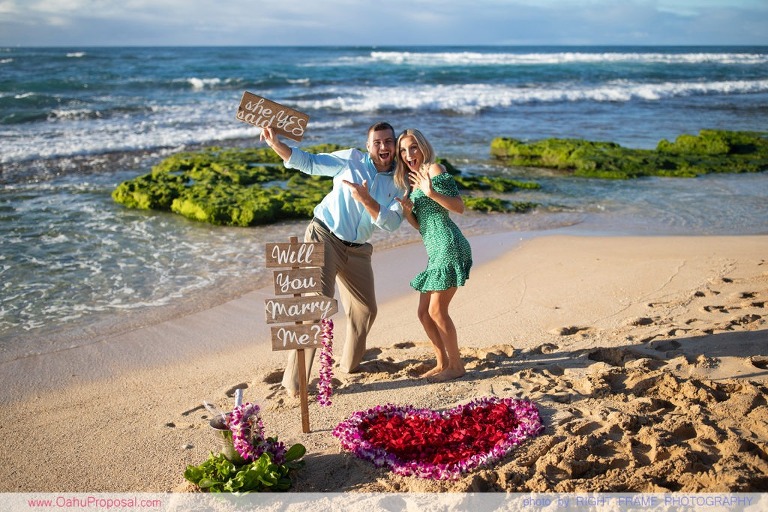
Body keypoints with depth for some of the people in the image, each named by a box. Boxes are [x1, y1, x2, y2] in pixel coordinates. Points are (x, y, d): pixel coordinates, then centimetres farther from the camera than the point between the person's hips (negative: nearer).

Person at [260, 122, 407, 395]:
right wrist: (276, 144, -13)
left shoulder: (399, 184, 4)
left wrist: (366, 199, -25)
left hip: (357, 250, 5)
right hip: (324, 237, -5)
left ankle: (350, 365, 40)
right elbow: (308, 162, 1)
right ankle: (294, 381, -14)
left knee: (365, 310, 15)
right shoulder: (351, 159, -2)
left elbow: (391, 222, -10)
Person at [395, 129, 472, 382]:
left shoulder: (434, 169, -5)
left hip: (448, 246, -9)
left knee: (437, 310, -7)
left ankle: (456, 365, 6)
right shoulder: (413, 181, 19)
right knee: (424, 313, 9)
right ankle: (442, 363, 21)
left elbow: (459, 207, -12)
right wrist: (406, 210, -1)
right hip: (435, 251, 9)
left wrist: (432, 192, -24)